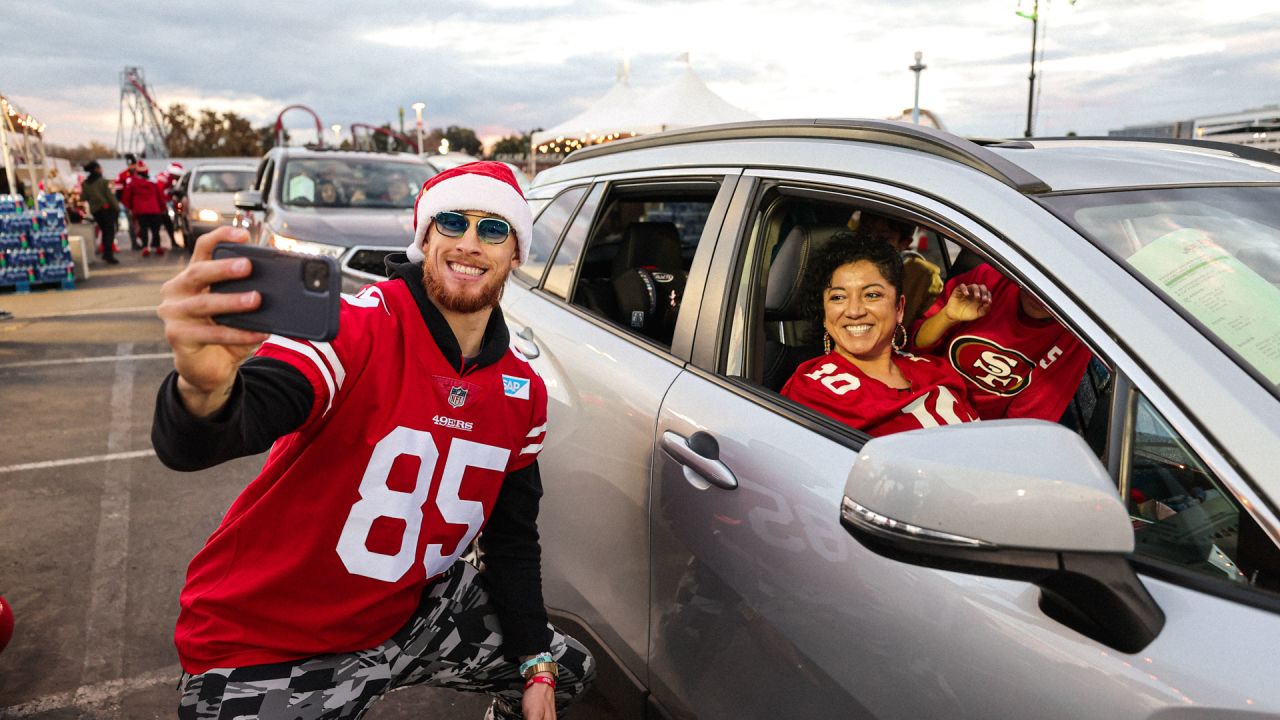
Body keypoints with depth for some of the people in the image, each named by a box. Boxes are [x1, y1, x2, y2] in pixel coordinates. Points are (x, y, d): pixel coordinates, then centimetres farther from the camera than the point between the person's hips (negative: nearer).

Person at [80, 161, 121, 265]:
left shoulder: (84, 183, 6)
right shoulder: (103, 181, -10)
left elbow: (84, 197, 5)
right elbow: (110, 196, -11)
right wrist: (117, 208, -7)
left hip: (94, 210, 6)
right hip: (106, 208, -6)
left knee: (104, 231, 17)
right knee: (110, 231, -4)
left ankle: (106, 253, 17)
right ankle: (109, 255, -13)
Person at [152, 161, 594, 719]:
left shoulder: (523, 391, -4)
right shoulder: (355, 329, -24)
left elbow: (513, 537, 6)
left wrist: (538, 667, 3)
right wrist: (204, 389, -63)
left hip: (408, 610, 6)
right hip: (265, 646, -5)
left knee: (568, 672, 16)